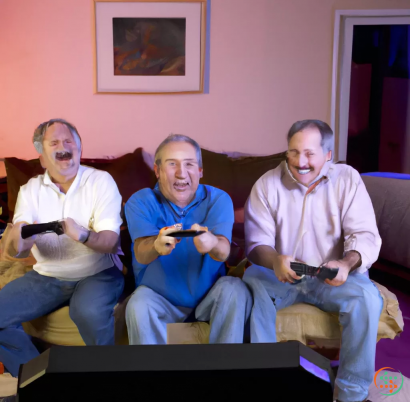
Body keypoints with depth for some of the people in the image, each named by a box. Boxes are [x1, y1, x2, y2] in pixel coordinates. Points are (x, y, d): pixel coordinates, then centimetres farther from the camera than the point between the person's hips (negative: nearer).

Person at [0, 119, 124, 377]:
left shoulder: (101, 181, -6)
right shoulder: (30, 190, 3)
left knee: (90, 312, -34)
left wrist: (83, 235, -39)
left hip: (98, 272, -3)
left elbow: (111, 242, -16)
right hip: (47, 276, 4)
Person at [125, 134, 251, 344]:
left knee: (235, 290, -27)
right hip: (160, 298, -1)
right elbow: (141, 253, -25)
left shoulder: (218, 199, -7)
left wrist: (212, 243, -51)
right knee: (138, 305, -30)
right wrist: (157, 245, -51)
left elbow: (223, 251, -24)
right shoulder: (140, 202, -8)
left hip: (209, 296, 1)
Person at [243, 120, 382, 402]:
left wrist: (347, 262, -33)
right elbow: (257, 241, -8)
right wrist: (275, 260, -34)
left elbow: (366, 236, -10)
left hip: (331, 277, 0)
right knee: (250, 286, -30)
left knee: (367, 296, -29)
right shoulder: (267, 184, -4)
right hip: (279, 275, 0)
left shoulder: (347, 180, -3)